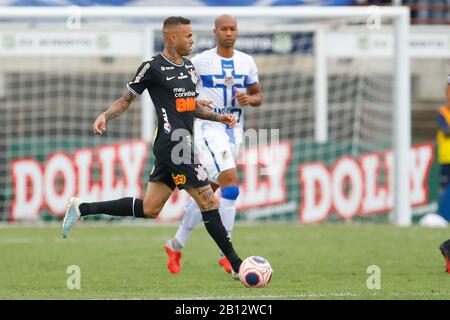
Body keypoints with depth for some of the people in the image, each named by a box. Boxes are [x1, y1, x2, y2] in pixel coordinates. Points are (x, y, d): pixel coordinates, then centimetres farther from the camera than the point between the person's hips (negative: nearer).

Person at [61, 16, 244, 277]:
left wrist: (218, 117, 13)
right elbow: (127, 99, 0)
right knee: (209, 202, -8)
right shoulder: (153, 67, -8)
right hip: (173, 144, -9)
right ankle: (237, 266, -2)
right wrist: (105, 116, -16)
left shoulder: (189, 67, 17)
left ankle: (82, 209, 20)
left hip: (181, 144, 9)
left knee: (148, 209, 12)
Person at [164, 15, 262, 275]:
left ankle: (176, 246, 26)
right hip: (209, 129, -5)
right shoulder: (200, 61, -6)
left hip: (235, 132, 5)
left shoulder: (247, 62, 6)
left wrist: (249, 100, -9)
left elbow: (258, 95, 14)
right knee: (231, 184, -21)